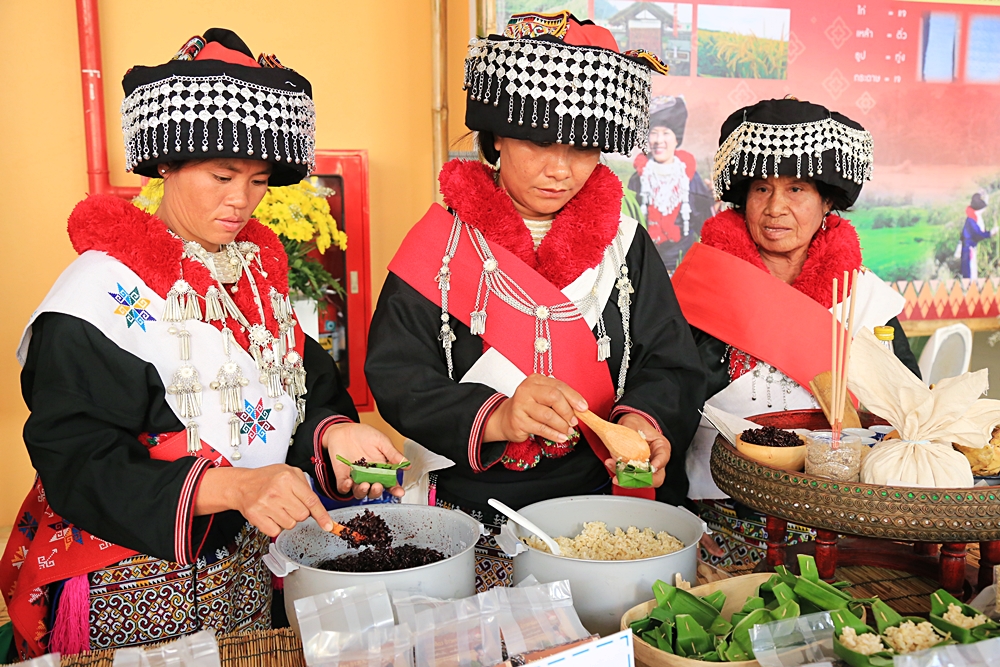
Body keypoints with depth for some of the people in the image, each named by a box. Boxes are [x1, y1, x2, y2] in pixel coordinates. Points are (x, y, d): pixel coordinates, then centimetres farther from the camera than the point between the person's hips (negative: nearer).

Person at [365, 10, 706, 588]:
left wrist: (645, 418, -18)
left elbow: (671, 366, 5)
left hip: (599, 500, 2)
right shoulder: (441, 243, -1)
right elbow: (396, 375, -8)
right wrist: (493, 417, -26)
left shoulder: (626, 243, 7)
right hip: (471, 511, -2)